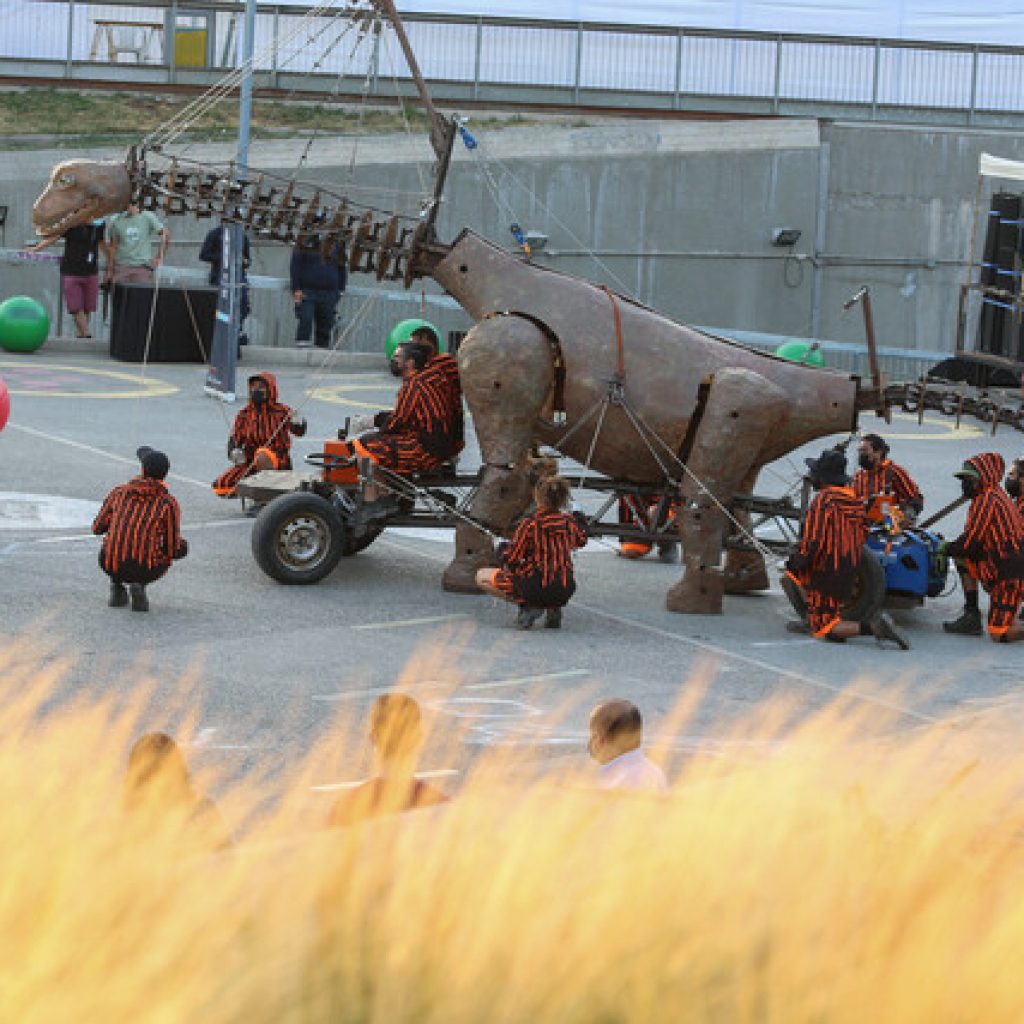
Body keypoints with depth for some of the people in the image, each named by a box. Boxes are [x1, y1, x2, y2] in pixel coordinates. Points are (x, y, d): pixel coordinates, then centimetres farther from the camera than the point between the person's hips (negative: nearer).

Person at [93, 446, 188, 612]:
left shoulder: (119, 492, 9)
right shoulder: (169, 504, 1)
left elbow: (98, 528, 22)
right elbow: (174, 551, 3)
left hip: (112, 567, 4)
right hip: (146, 571, -4)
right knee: (182, 547, 26)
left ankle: (117, 587, 19)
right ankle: (139, 585, 4)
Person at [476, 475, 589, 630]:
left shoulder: (530, 524, -14)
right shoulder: (569, 522, -1)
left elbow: (511, 560, -11)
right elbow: (581, 540, 22)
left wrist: (504, 552, 13)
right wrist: (581, 522, 42)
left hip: (535, 590, -5)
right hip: (564, 593, 5)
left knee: (481, 577, 11)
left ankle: (528, 606, -4)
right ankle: (553, 610, 14)